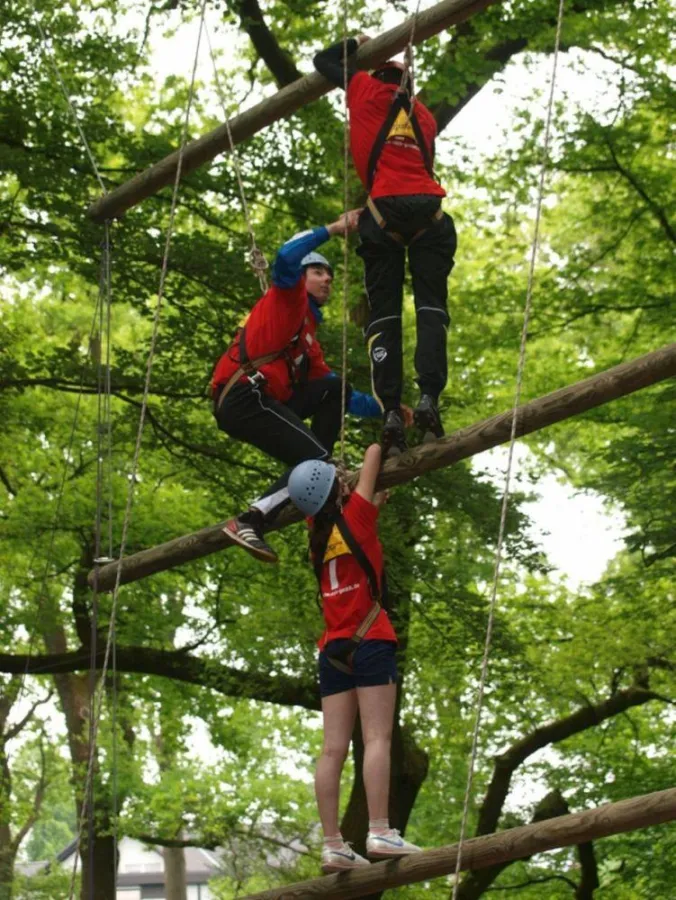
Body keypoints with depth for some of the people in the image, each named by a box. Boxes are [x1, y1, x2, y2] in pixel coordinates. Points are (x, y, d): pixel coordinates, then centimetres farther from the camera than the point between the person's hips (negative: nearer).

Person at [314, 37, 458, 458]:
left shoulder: (368, 90, 19)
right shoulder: (425, 114, 28)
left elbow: (323, 61, 32)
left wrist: (355, 44, 48)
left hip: (385, 209, -2)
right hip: (429, 210, 2)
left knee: (384, 312, -3)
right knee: (431, 306, -2)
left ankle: (391, 412, -20)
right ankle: (428, 398, -25)